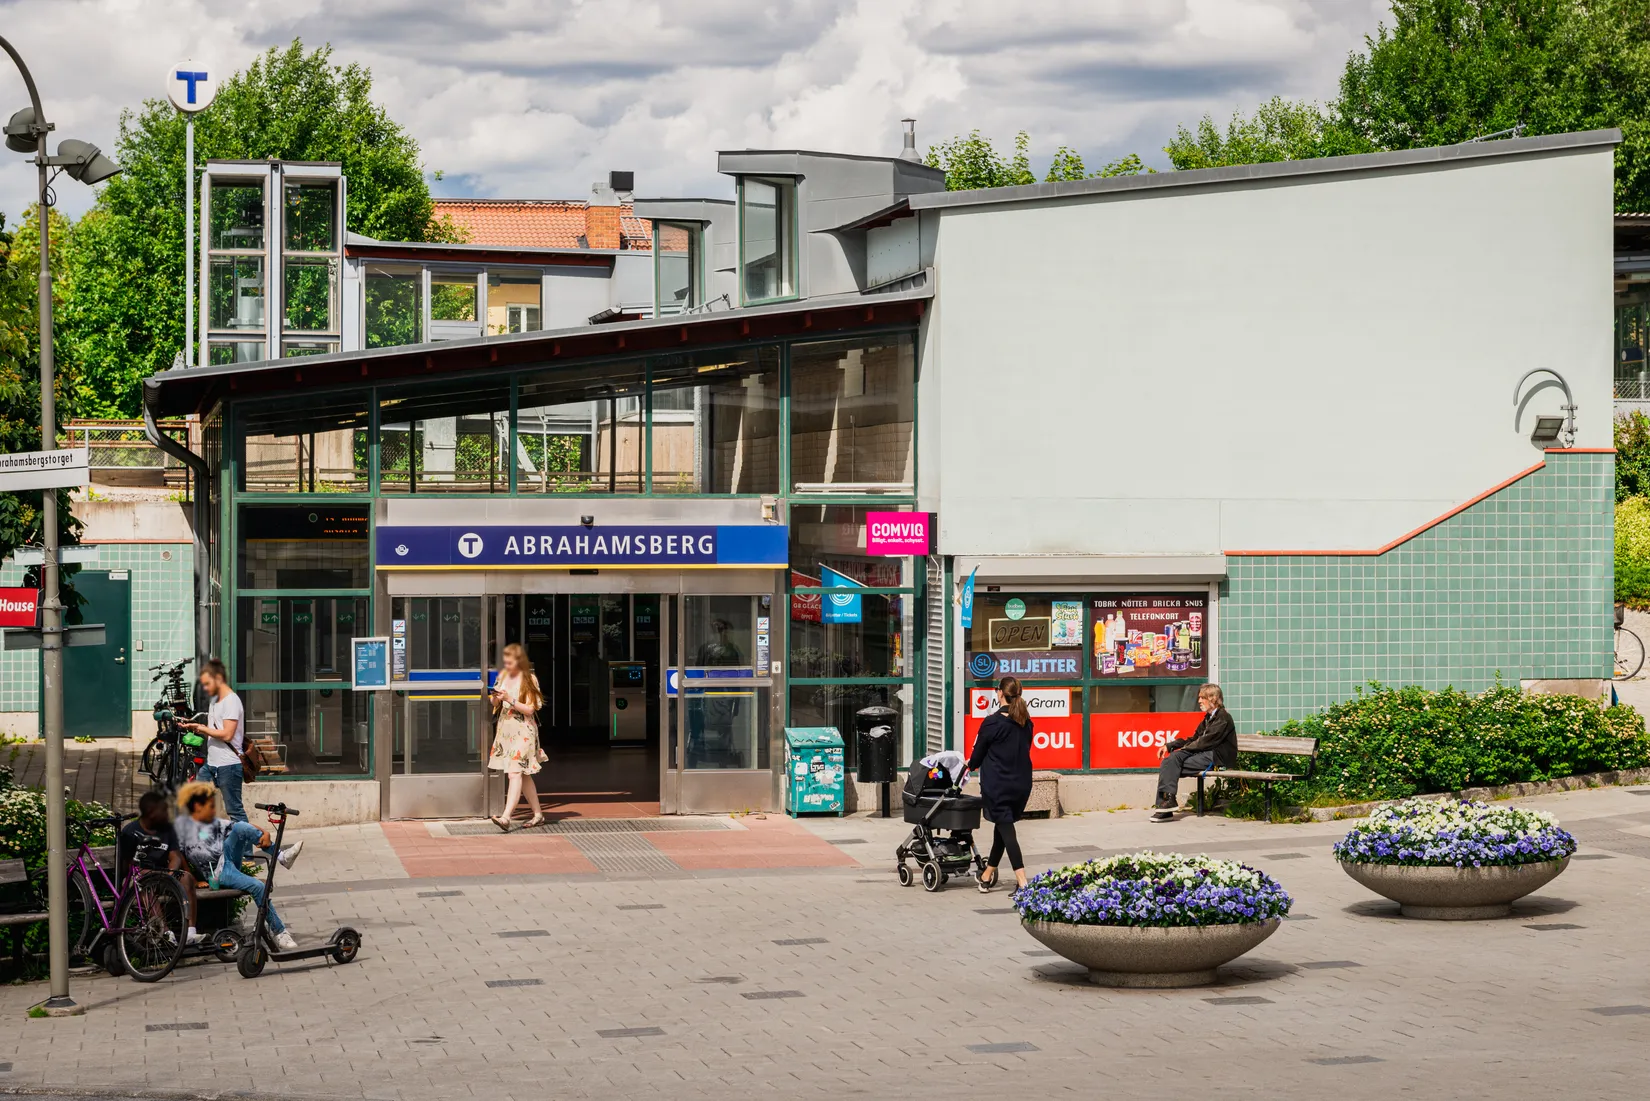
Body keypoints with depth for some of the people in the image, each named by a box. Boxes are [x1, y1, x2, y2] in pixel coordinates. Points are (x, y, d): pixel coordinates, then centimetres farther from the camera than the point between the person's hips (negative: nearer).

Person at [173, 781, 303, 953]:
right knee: (257, 886, -26)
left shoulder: (215, 822, 16)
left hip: (227, 856, 5)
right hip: (218, 873, -5)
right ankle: (279, 932, -21)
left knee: (240, 827, -20)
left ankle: (280, 856, -16)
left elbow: (245, 828, 8)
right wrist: (195, 879, -4)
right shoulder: (182, 825, 4)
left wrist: (264, 833, -11)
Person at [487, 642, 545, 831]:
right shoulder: (503, 676, 10)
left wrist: (510, 699, -22)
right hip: (505, 729, 7)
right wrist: (495, 699, -6)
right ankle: (538, 814, 21)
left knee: (515, 773, -16)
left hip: (523, 731, -7)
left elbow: (529, 709, -13)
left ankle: (506, 817, -27)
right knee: (523, 775, 12)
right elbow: (495, 704, 16)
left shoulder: (529, 679, -9)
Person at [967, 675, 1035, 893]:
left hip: (997, 785, -6)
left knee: (1006, 829, -6)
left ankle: (1022, 881, -18)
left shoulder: (992, 723, -13)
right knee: (1002, 827, 19)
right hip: (1021, 783, 6)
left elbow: (978, 754, -4)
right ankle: (987, 876, 31)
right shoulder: (1025, 723, 5)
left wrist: (971, 766, 21)